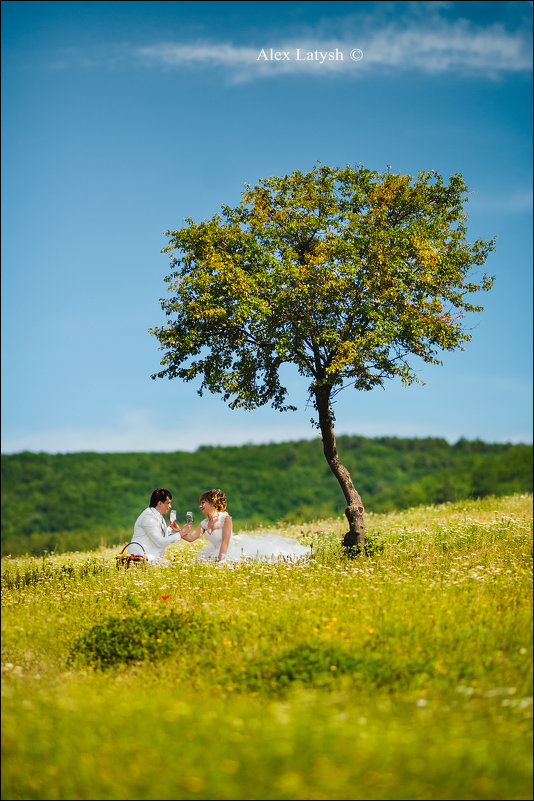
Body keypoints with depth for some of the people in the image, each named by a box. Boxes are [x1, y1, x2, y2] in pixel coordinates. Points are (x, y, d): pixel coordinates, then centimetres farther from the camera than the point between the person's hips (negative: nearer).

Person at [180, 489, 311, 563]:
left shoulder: (225, 518, -16)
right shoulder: (204, 523, 4)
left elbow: (225, 541, -20)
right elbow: (191, 538, -1)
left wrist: (219, 561, -25)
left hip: (234, 548, -8)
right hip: (218, 552, 8)